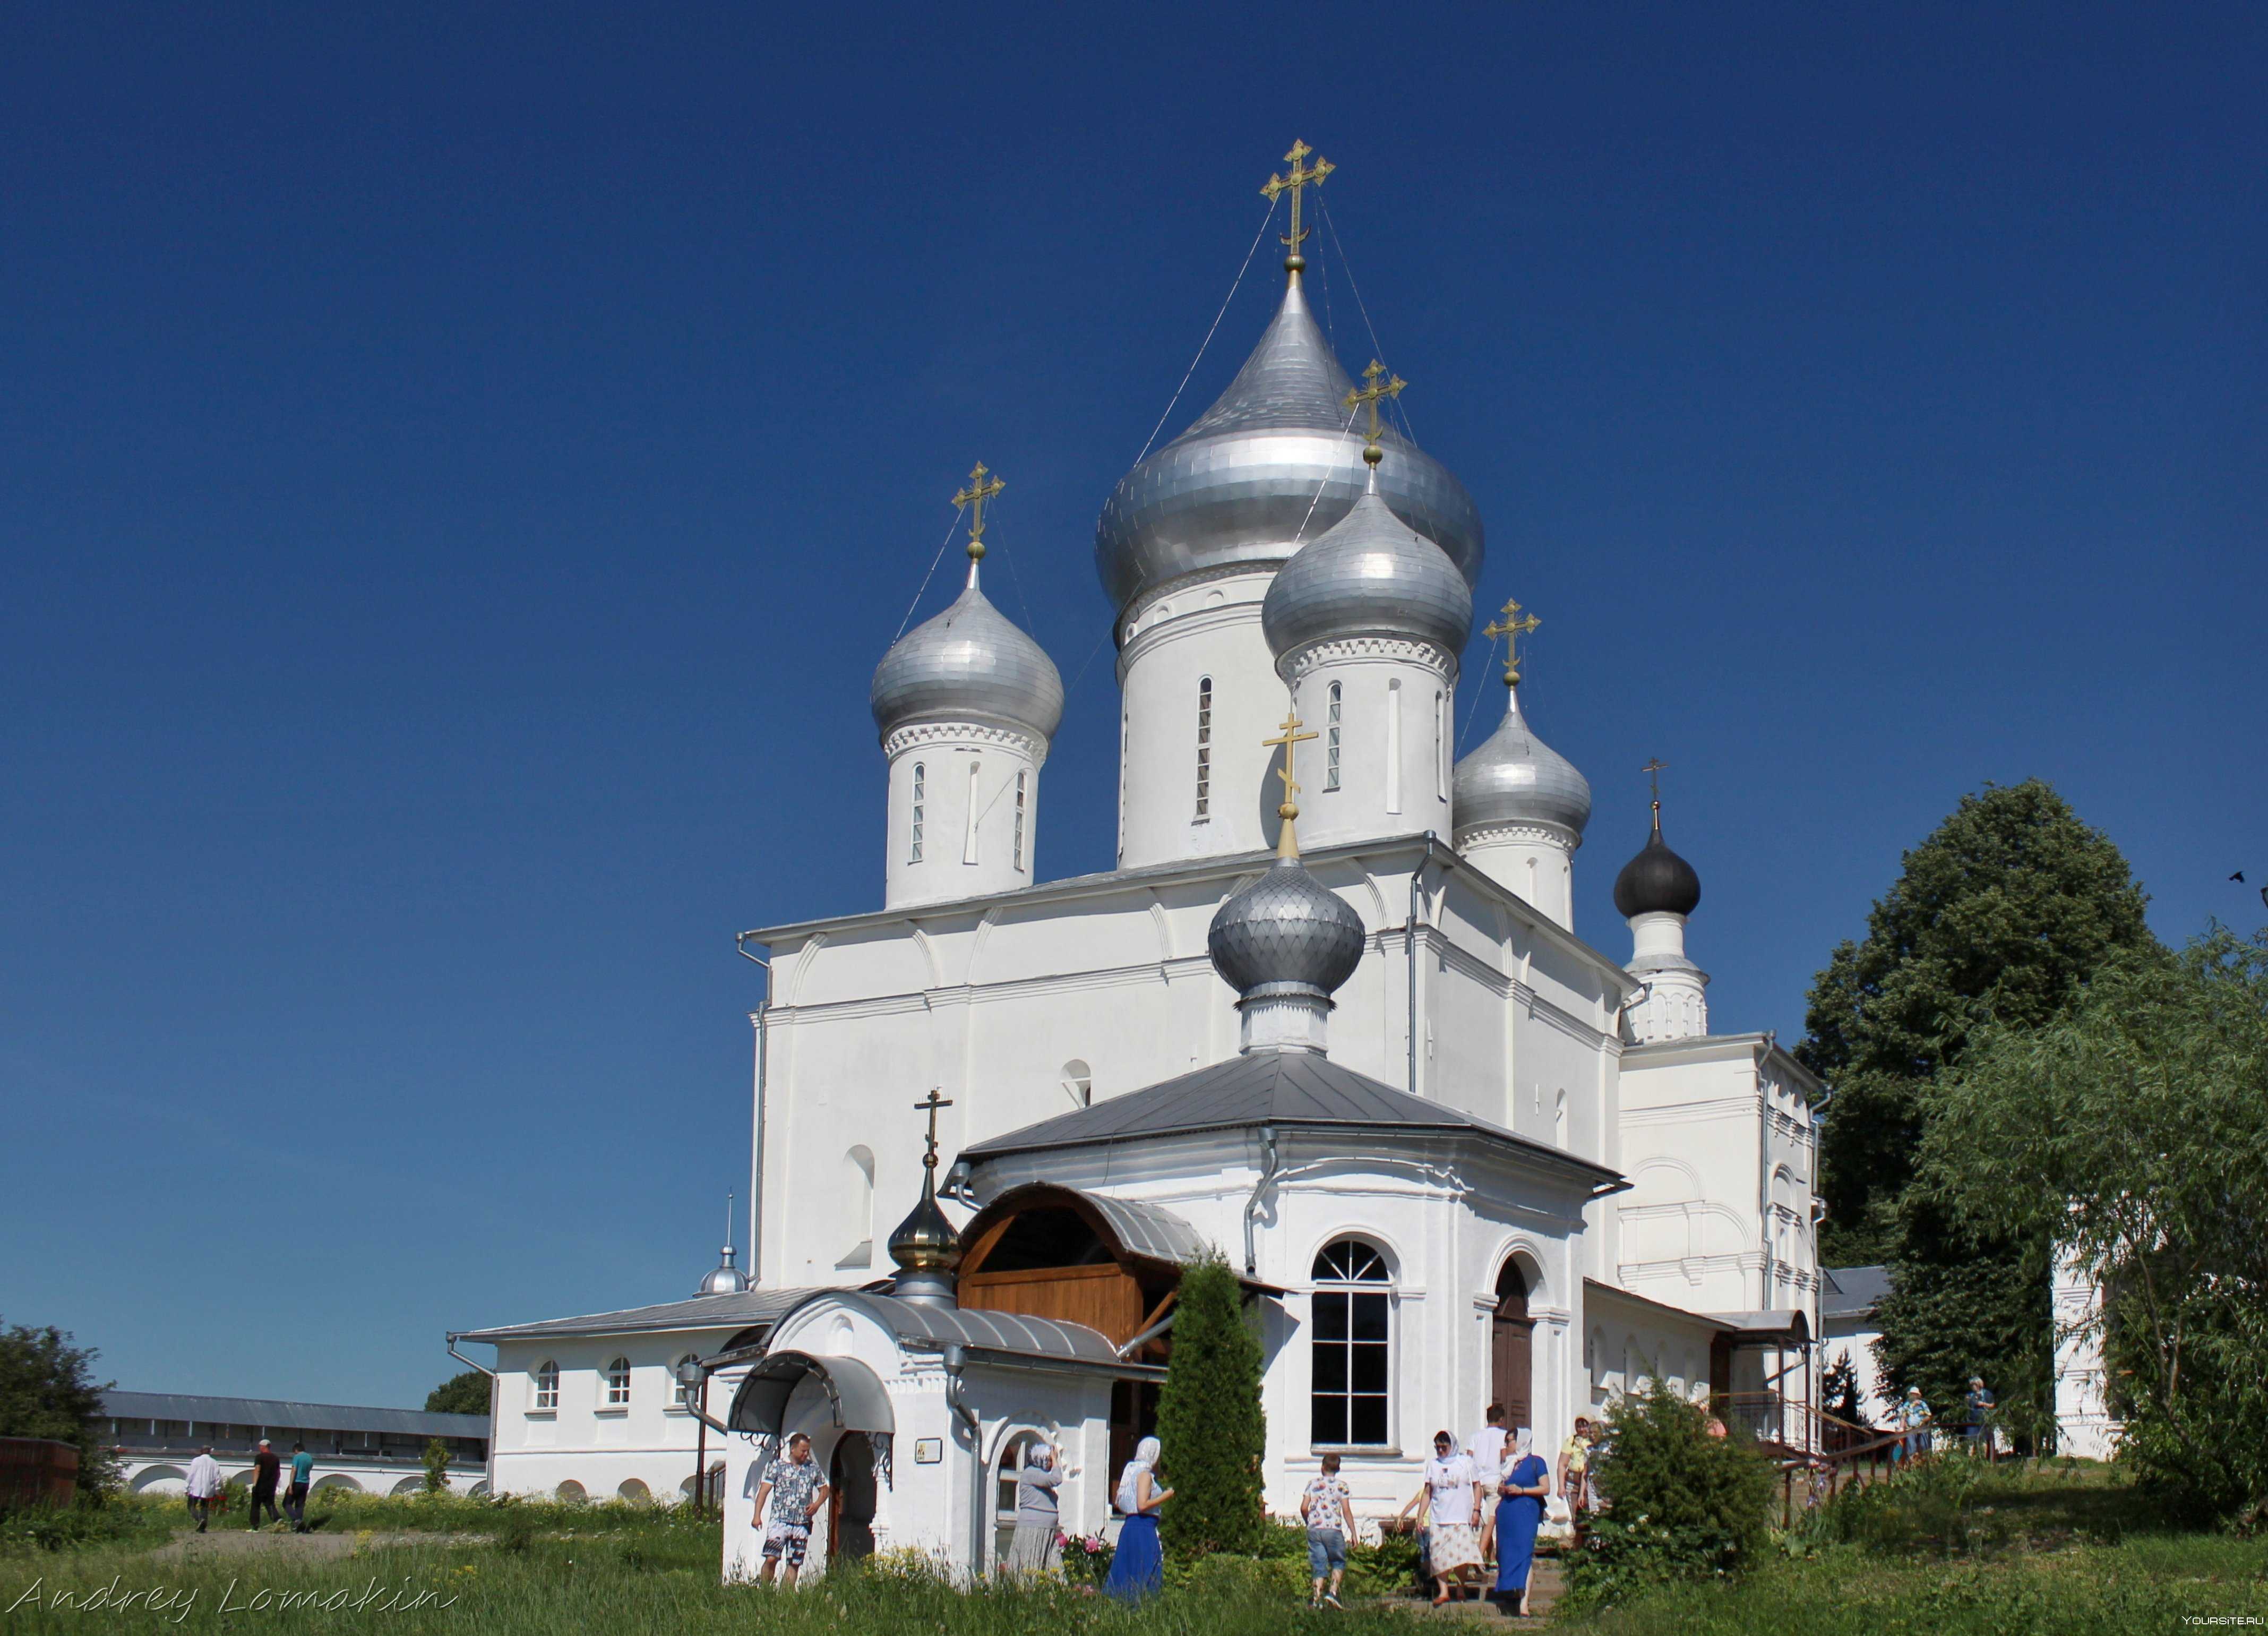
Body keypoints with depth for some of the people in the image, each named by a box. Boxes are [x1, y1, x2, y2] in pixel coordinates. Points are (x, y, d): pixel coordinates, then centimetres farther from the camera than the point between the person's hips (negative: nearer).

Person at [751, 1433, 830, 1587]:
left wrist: (817, 1504, 0)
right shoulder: (778, 1466, 2)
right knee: (771, 1559, -15)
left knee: (794, 1564, 3)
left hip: (802, 1524, 3)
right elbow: (764, 1490, -1)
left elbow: (824, 1490, 21)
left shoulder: (813, 1468, 11)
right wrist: (757, 1515, -11)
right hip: (779, 1521, -3)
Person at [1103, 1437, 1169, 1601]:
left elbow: (1116, 1501, 19)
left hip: (1130, 1525, 9)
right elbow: (1143, 1505, -21)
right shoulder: (1145, 1474, -11)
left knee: (1125, 1573, 10)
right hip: (1144, 1529, -9)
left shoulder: (1130, 1471, 14)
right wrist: (1164, 1497, -9)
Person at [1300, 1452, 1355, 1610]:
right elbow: (1346, 1511, -3)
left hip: (1314, 1530, 2)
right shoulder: (1341, 1486, 3)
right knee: (1338, 1563, 13)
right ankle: (1332, 1592, -5)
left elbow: (1304, 1508, 3)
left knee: (1318, 1566, 7)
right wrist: (1353, 1533, 1)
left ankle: (1316, 1599, -2)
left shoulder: (1313, 1484, 9)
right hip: (1333, 1530, -2)